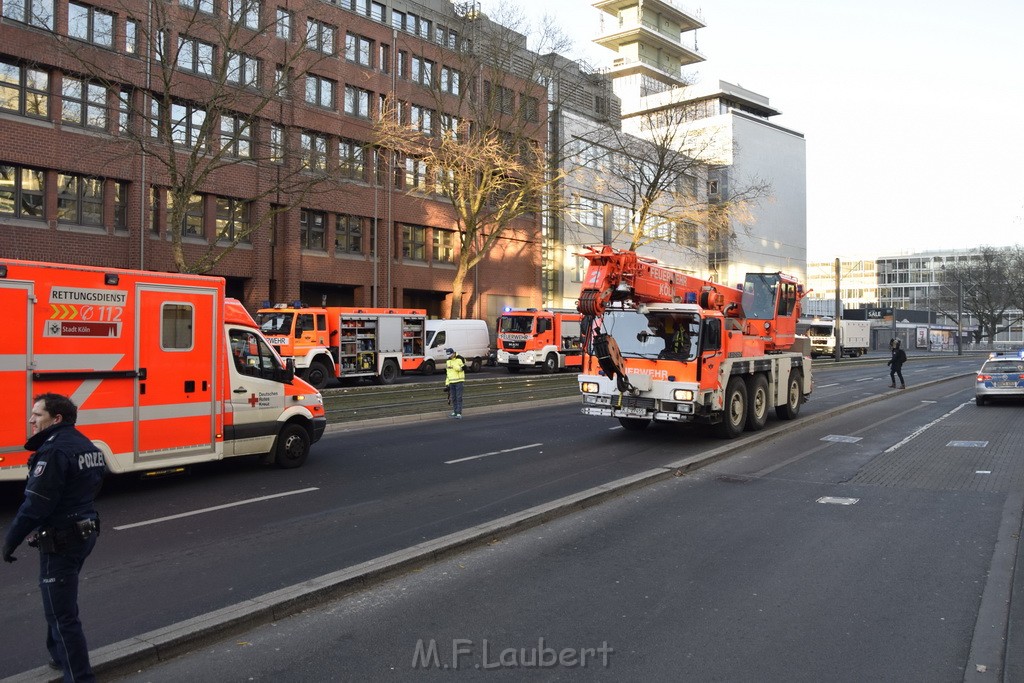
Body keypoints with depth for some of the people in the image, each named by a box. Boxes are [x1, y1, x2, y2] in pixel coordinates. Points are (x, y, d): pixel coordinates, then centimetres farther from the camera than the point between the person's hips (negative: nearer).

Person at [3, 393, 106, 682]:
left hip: (60, 541, -10)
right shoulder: (87, 447, 9)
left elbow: (36, 503, -21)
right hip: (84, 532, 10)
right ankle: (60, 656, 42)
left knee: (62, 614, -2)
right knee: (59, 602, 27)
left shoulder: (54, 450, -21)